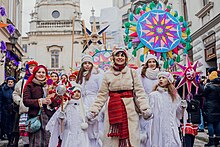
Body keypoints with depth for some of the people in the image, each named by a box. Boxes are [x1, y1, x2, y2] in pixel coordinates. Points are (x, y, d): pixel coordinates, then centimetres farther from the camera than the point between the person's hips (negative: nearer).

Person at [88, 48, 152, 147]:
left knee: (130, 136, -2)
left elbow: (139, 92, 2)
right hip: (113, 109, 1)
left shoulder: (132, 72, 6)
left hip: (130, 109, 0)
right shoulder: (108, 74, 9)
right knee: (112, 139, 0)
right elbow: (102, 95, 8)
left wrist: (145, 108, -11)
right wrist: (93, 110, -1)